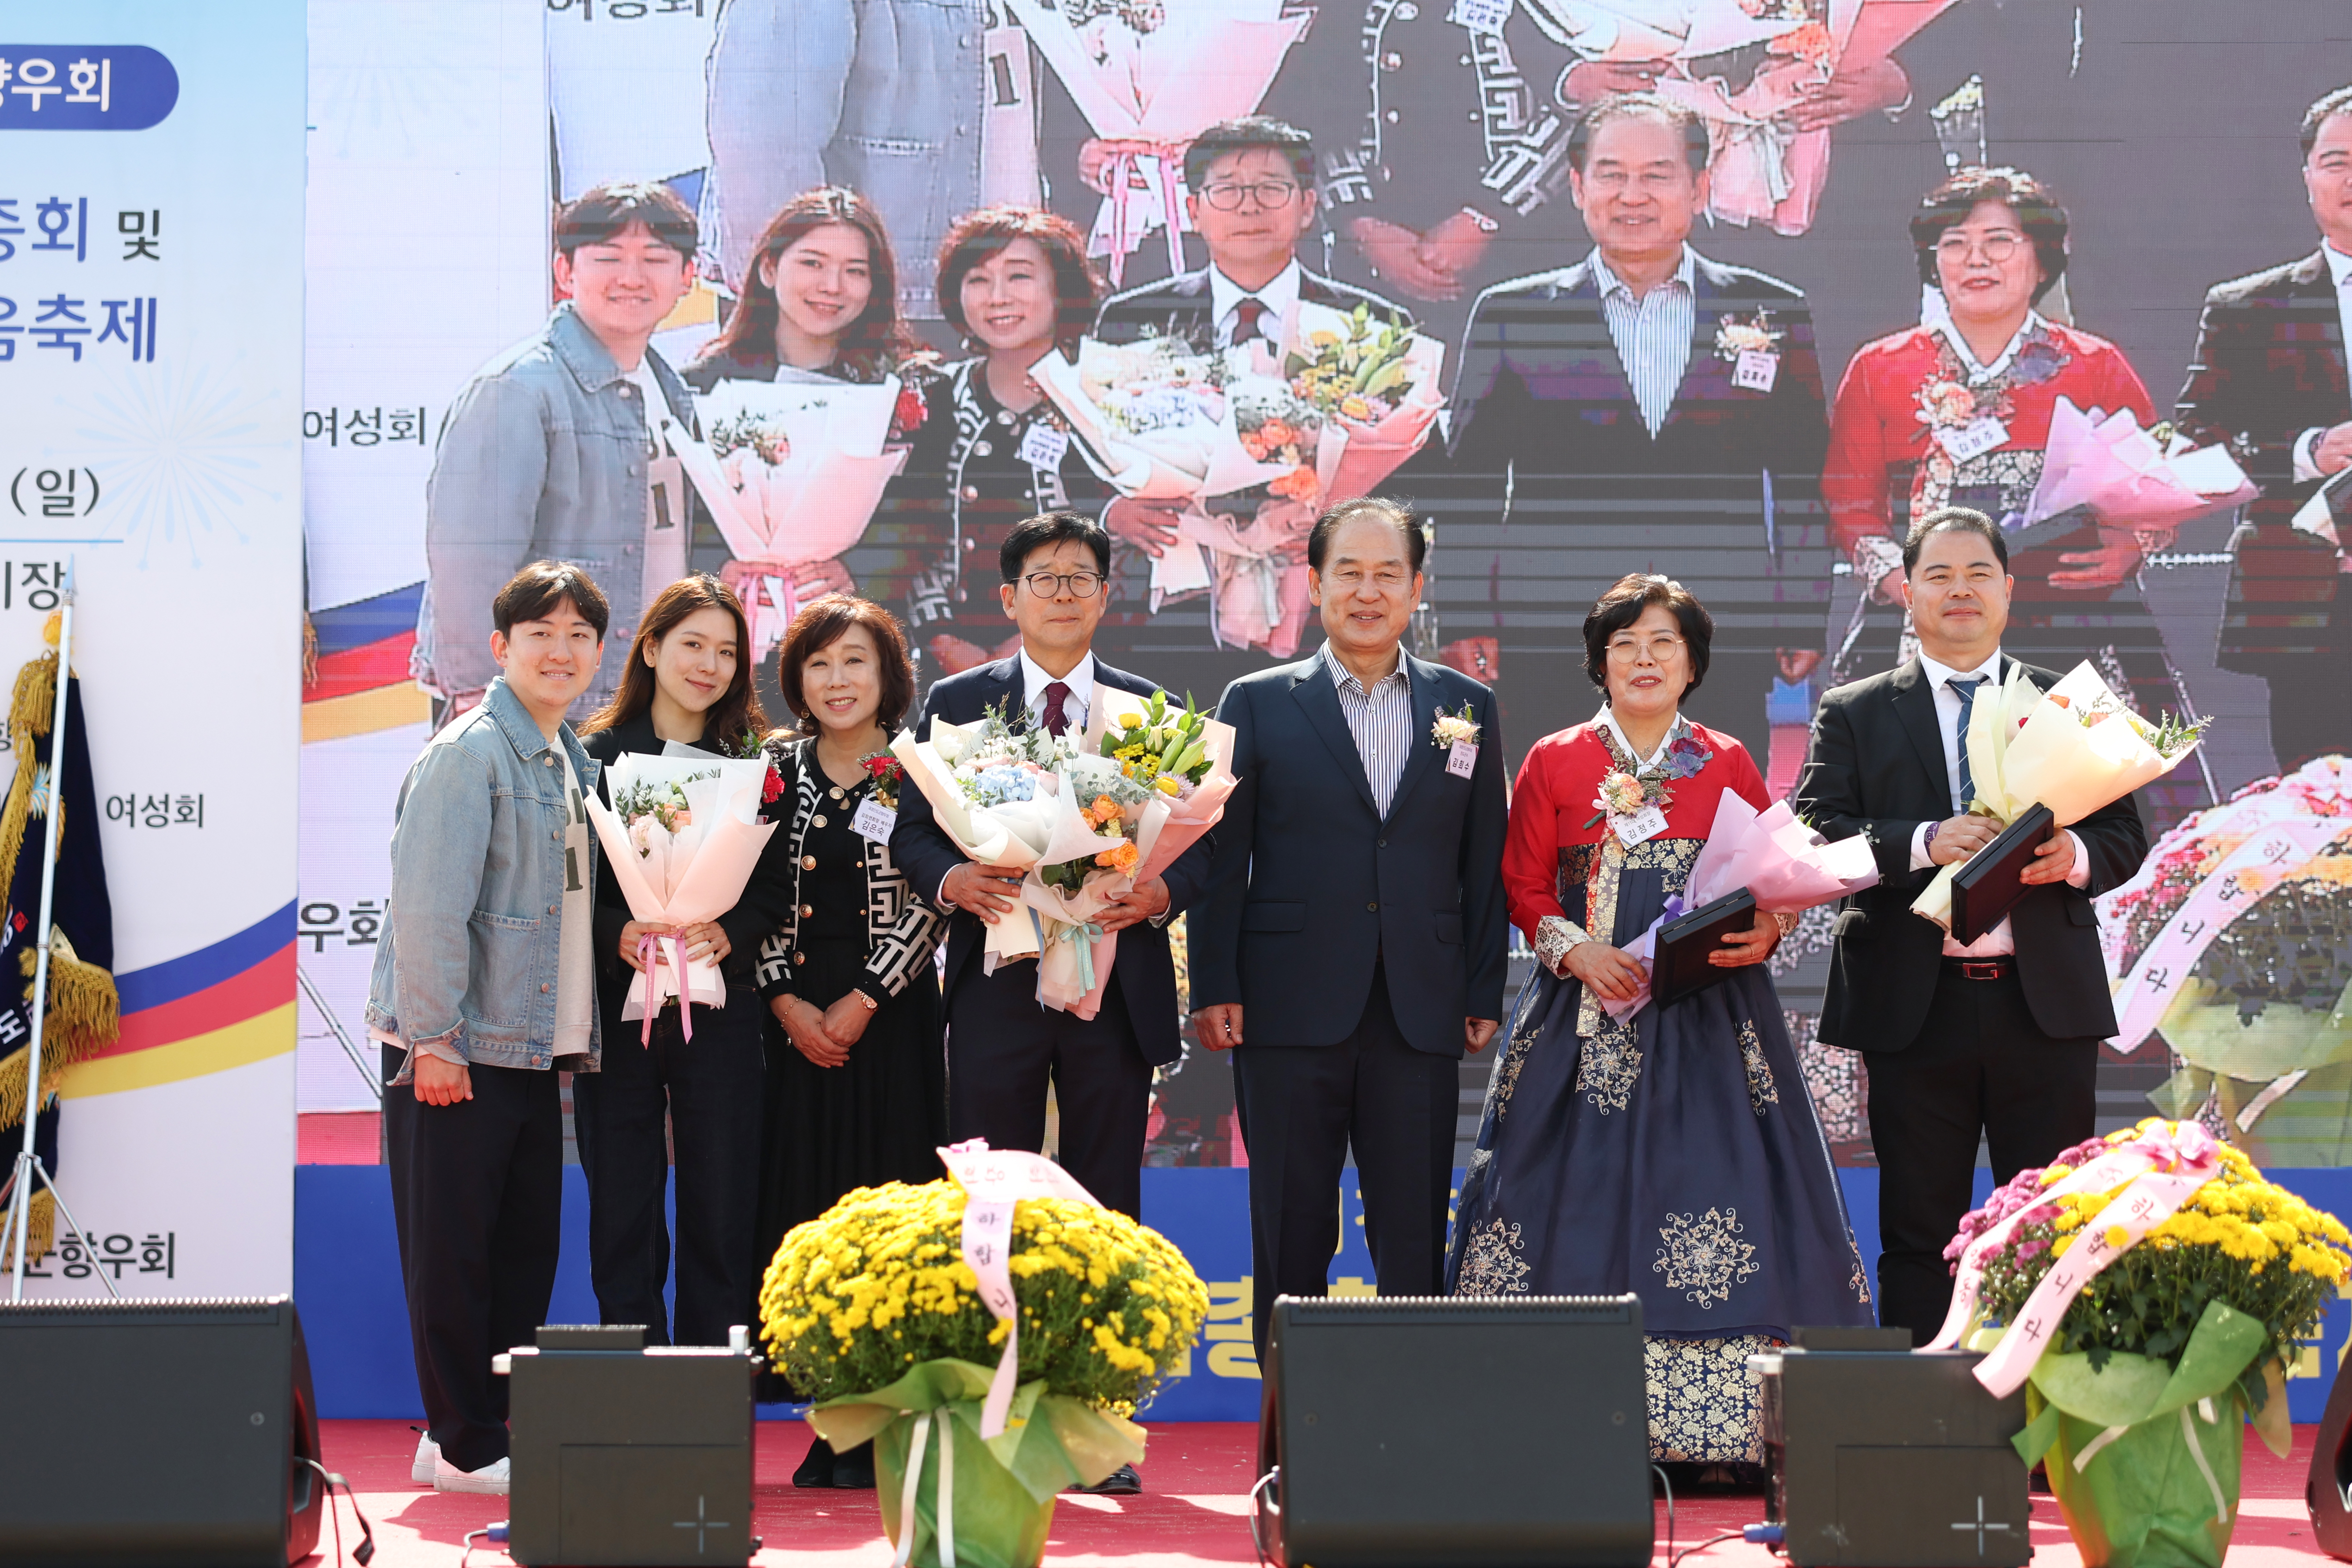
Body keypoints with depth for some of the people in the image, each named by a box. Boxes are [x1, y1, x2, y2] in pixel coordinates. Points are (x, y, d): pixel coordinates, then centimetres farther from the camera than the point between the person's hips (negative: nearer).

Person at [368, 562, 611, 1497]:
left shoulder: (573, 762, 15)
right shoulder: (470, 752, -12)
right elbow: (429, 903, -17)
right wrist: (434, 1037, -19)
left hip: (536, 1049, 8)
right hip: (458, 1051, -8)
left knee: (527, 1245, 11)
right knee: (452, 1253, 0)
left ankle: (498, 1428, 21)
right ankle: (464, 1447, 8)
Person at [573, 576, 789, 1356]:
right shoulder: (598, 754, 6)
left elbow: (778, 887, 6)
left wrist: (731, 932, -13)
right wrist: (618, 931, -15)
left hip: (720, 1009, 1)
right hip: (616, 1004, 0)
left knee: (722, 1213, 0)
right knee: (621, 1210, 2)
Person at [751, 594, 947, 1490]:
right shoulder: (777, 769, 9)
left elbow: (930, 901, -4)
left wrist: (861, 1003, -9)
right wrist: (785, 998, -4)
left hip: (889, 1014, -2)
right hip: (797, 1018, 3)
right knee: (806, 1207, 0)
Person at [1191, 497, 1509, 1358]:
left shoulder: (1467, 706, 10)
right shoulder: (1257, 704, 5)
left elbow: (1485, 861, 10)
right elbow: (1219, 855, 3)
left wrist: (1485, 993, 4)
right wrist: (1215, 987, -5)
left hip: (1421, 1016, 1)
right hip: (1289, 1012, -1)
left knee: (1415, 1242, 4)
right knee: (1291, 1238, 5)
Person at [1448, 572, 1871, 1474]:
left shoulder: (1728, 765, 10)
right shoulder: (1554, 762, 8)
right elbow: (1524, 889, 6)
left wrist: (1763, 935, -13)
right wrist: (1577, 951, -11)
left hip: (1708, 1019, 1)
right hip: (1588, 1011, 0)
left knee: (1712, 1179, -7)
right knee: (1585, 1195, -5)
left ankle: (1717, 1431, -4)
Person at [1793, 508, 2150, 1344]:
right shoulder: (1854, 714, 8)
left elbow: (2126, 834, 10)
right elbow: (1814, 835, -5)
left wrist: (2075, 856, -13)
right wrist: (1923, 842, -20)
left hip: (2047, 1001, 1)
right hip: (1915, 1007, -1)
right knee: (1919, 1233, 4)